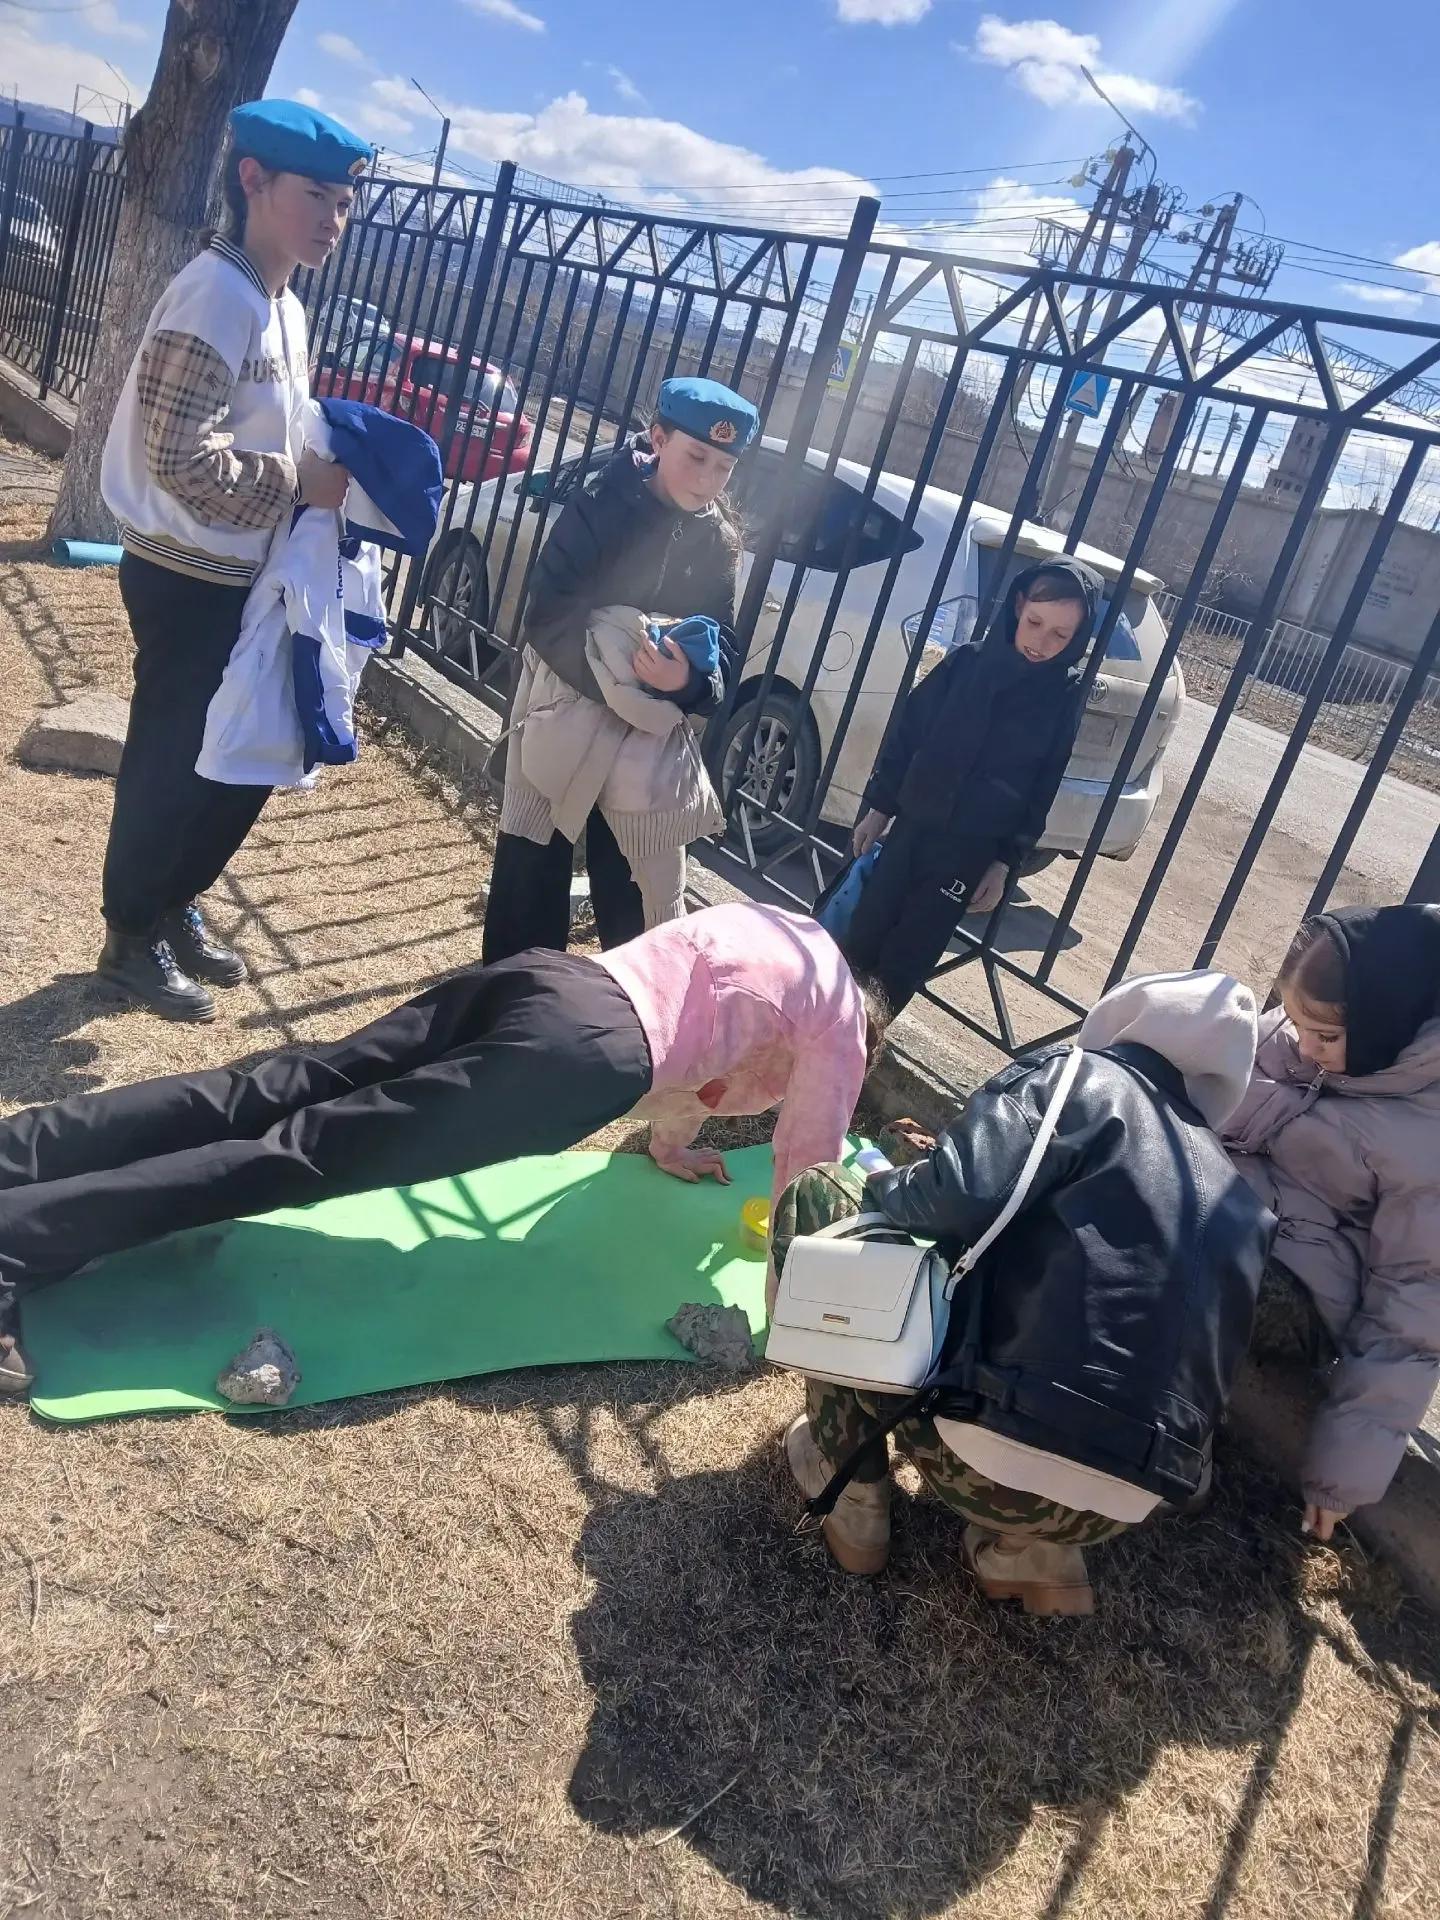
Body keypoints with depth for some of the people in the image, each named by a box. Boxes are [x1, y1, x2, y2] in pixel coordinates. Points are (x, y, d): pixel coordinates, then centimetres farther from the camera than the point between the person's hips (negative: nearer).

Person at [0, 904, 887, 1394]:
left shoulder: (771, 925, 34)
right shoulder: (840, 1021, 13)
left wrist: (674, 1146, 57)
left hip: (540, 974, 7)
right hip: (583, 1052, -7)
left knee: (264, 1096, 0)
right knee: (303, 1153, -13)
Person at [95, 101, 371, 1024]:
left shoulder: (286, 307, 12)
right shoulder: (217, 297, -18)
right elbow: (180, 456, -25)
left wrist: (333, 474, 2)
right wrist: (302, 484, -21)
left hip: (249, 578, 9)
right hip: (189, 581, -9)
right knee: (173, 765, 3)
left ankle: (176, 907, 35)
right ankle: (134, 937, 23)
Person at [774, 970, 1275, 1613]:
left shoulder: (1082, 1079, 0)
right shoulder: (1238, 1201, 18)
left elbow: (963, 1197, -18)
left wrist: (882, 1191, 6)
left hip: (994, 1459, -7)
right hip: (1122, 1507, 7)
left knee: (817, 1198, 8)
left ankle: (852, 1493, 14)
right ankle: (1030, 1549, 18)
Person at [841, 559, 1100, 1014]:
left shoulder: (1064, 701, -7)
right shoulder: (965, 664, -2)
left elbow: (1042, 793, -3)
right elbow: (904, 735, 5)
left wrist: (1005, 861, -5)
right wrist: (878, 806, 6)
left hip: (970, 852, -2)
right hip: (910, 826, 3)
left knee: (905, 960, 2)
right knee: (860, 941, 10)